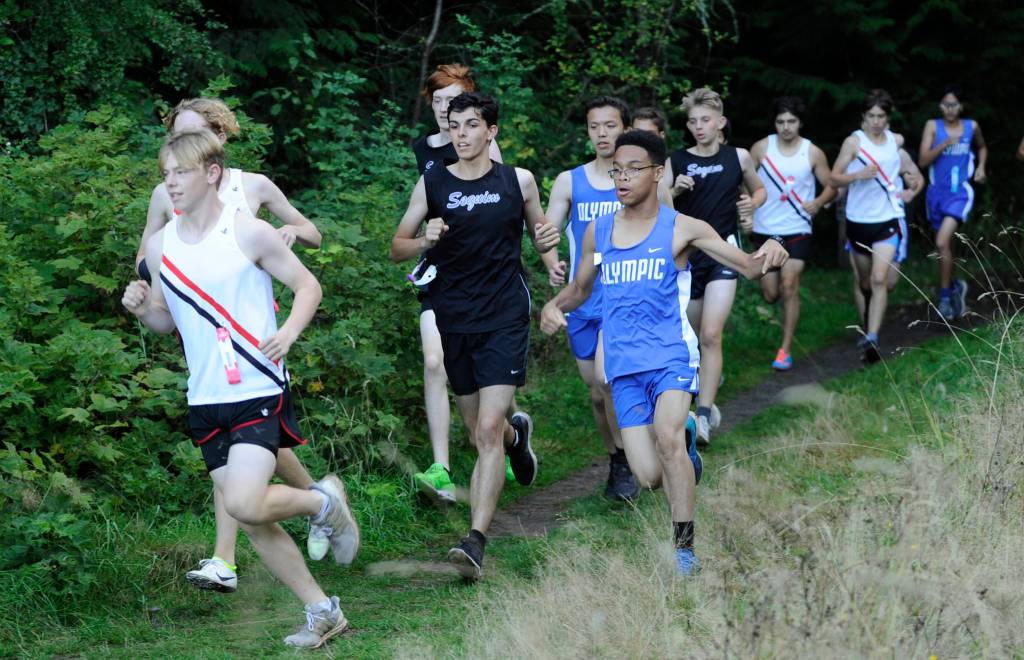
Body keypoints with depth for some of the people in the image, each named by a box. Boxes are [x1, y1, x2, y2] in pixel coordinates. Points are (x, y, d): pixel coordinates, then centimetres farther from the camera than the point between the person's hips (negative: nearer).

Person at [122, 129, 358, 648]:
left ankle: (324, 501, 8)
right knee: (252, 523, 6)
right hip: (206, 401, 6)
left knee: (244, 504, -22)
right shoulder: (160, 245, 6)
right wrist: (142, 308, -5)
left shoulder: (248, 233, -8)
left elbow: (308, 286, 0)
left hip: (259, 392, -6)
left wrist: (289, 331, -18)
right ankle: (322, 612, 20)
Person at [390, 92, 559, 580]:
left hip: (505, 319, -3)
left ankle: (476, 541, -19)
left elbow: (539, 237, 16)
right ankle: (516, 431, 53)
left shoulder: (517, 181, 2)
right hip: (454, 321, 3)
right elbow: (397, 248, 6)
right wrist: (425, 241, -16)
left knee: (488, 431, -15)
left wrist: (547, 239, -8)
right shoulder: (432, 184, 2)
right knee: (479, 434, 16)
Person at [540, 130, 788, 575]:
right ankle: (685, 439, 34)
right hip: (624, 366, 3)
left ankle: (684, 546, -17)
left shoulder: (682, 229, -3)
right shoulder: (599, 232, 9)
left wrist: (768, 255, -28)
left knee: (666, 435, -30)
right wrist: (554, 307, 0)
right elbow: (579, 290, 22)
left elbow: (748, 267, -4)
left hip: (672, 355, -3)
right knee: (649, 479, -4)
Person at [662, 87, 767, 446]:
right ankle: (706, 398, 39)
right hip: (686, 253, 2)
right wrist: (675, 190, -19)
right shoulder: (677, 161, -1)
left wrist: (753, 202, -4)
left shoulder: (738, 157, 1)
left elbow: (760, 189, 18)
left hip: (723, 251, -2)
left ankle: (703, 417, -19)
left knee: (711, 335, -16)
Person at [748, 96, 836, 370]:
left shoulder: (812, 153, -3)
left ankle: (786, 350, -6)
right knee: (770, 294, 4)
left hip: (797, 230, -1)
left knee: (789, 287, -12)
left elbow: (831, 186, 5)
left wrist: (818, 203, -13)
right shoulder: (762, 148, -2)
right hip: (765, 230, 1)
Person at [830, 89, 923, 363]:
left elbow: (911, 168, 24)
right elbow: (835, 178, -9)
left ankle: (871, 340, -20)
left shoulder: (896, 141, 4)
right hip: (858, 220, 0)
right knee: (864, 281, 14)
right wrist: (860, 174, -25)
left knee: (879, 280, -15)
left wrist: (912, 190, 8)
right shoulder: (854, 142, -5)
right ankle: (867, 324, 38)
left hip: (887, 220, 0)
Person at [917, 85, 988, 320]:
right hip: (937, 192, 2)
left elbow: (982, 148, 24)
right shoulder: (933, 126, -1)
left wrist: (981, 167, 7)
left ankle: (945, 295, -10)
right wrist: (944, 144, -21)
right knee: (946, 246, 15)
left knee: (942, 242, -20)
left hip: (960, 192, -2)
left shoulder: (971, 127, 2)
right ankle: (954, 285, 38)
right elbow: (923, 160, -8)